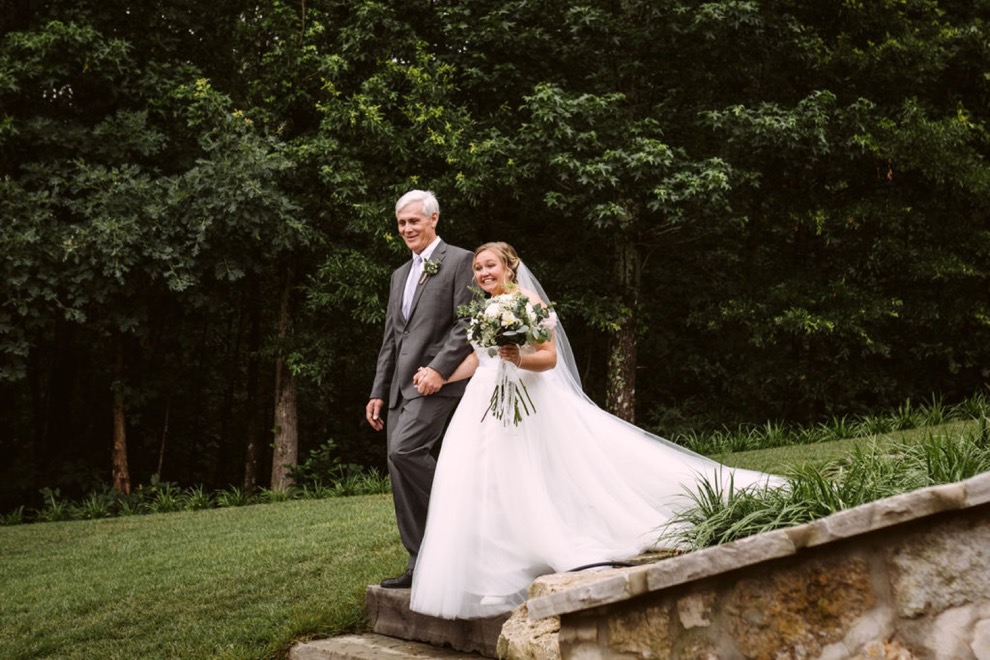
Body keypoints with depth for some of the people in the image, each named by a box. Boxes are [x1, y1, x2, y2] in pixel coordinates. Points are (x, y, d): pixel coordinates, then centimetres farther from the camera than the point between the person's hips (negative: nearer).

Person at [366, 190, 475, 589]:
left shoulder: (459, 261, -1)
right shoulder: (400, 275, 22)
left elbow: (468, 324, -10)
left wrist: (439, 369, -20)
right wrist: (378, 392, 16)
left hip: (435, 380, -8)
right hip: (400, 386, 8)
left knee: (404, 451, -25)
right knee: (401, 476, 3)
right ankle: (423, 564, 9)